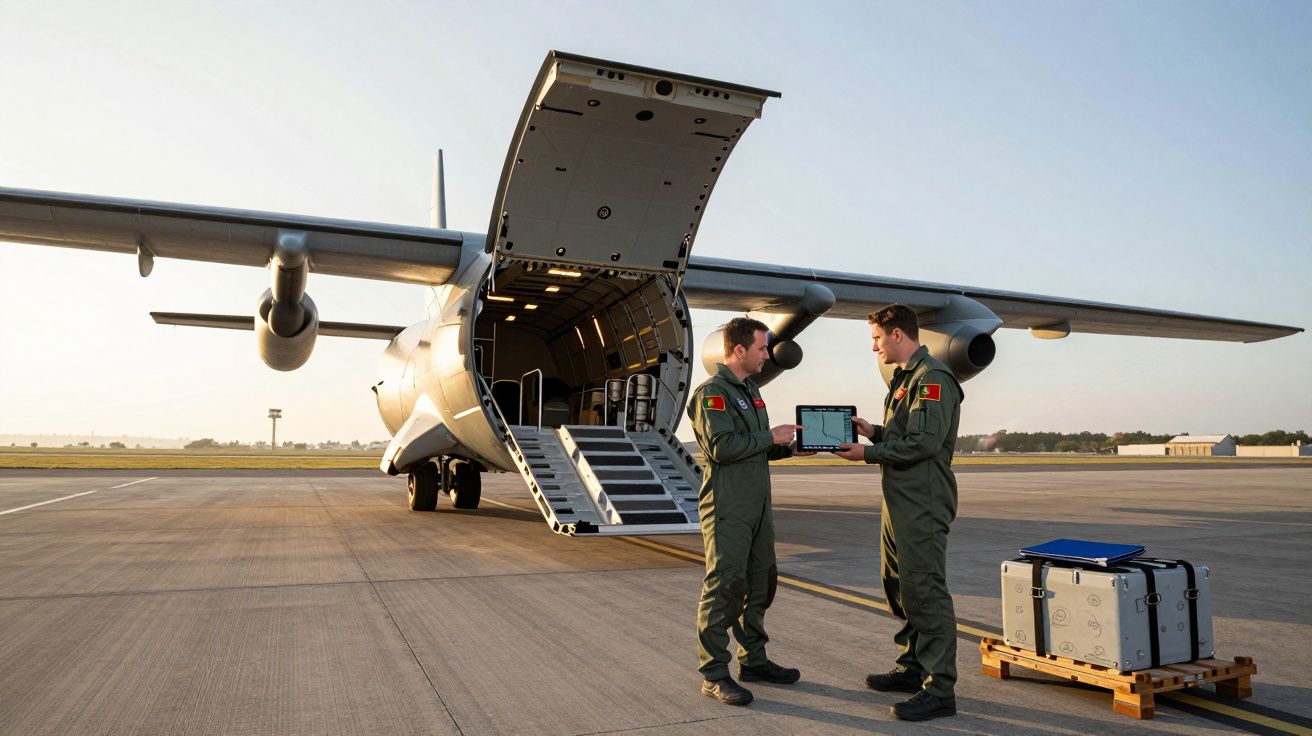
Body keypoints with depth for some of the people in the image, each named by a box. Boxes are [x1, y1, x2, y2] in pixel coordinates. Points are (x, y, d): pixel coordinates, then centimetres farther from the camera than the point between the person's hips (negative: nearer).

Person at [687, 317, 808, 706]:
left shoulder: (749, 390, 17)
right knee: (724, 588, -6)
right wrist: (770, 436, -16)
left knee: (760, 584, 14)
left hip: (758, 507, 9)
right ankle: (714, 674, 3)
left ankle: (753, 660, 27)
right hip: (727, 510, -9)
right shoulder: (712, 392, -11)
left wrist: (789, 447, 6)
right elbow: (721, 446, -22)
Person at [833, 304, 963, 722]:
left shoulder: (933, 379, -14)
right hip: (899, 501, 11)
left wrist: (868, 454, -16)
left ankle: (939, 690, 0)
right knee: (898, 586, 17)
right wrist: (875, 433, 6)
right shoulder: (904, 378, 18)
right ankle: (913, 668, 30)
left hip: (923, 505, -11)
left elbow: (924, 441, -23)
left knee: (925, 591, -7)